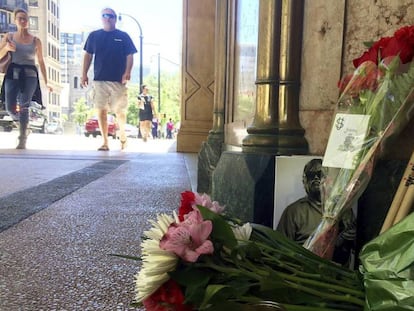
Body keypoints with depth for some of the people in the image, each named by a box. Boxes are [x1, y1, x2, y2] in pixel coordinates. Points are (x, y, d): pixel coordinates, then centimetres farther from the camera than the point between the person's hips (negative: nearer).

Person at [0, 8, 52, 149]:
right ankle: (23, 124, 24)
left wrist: (46, 82, 11)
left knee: (24, 105, -18)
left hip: (30, 74, -1)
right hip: (13, 74, 1)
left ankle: (22, 139, -17)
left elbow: (41, 62, 14)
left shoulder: (36, 40, 9)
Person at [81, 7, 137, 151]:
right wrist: (84, 74, 4)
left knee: (120, 111, 0)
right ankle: (105, 142, 6)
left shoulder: (123, 36, 7)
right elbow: (88, 55, 13)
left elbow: (129, 56, 3)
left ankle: (122, 134, 27)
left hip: (118, 80, -2)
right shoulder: (94, 36, 12)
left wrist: (127, 72, -13)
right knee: (101, 111, -1)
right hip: (99, 79, 2)